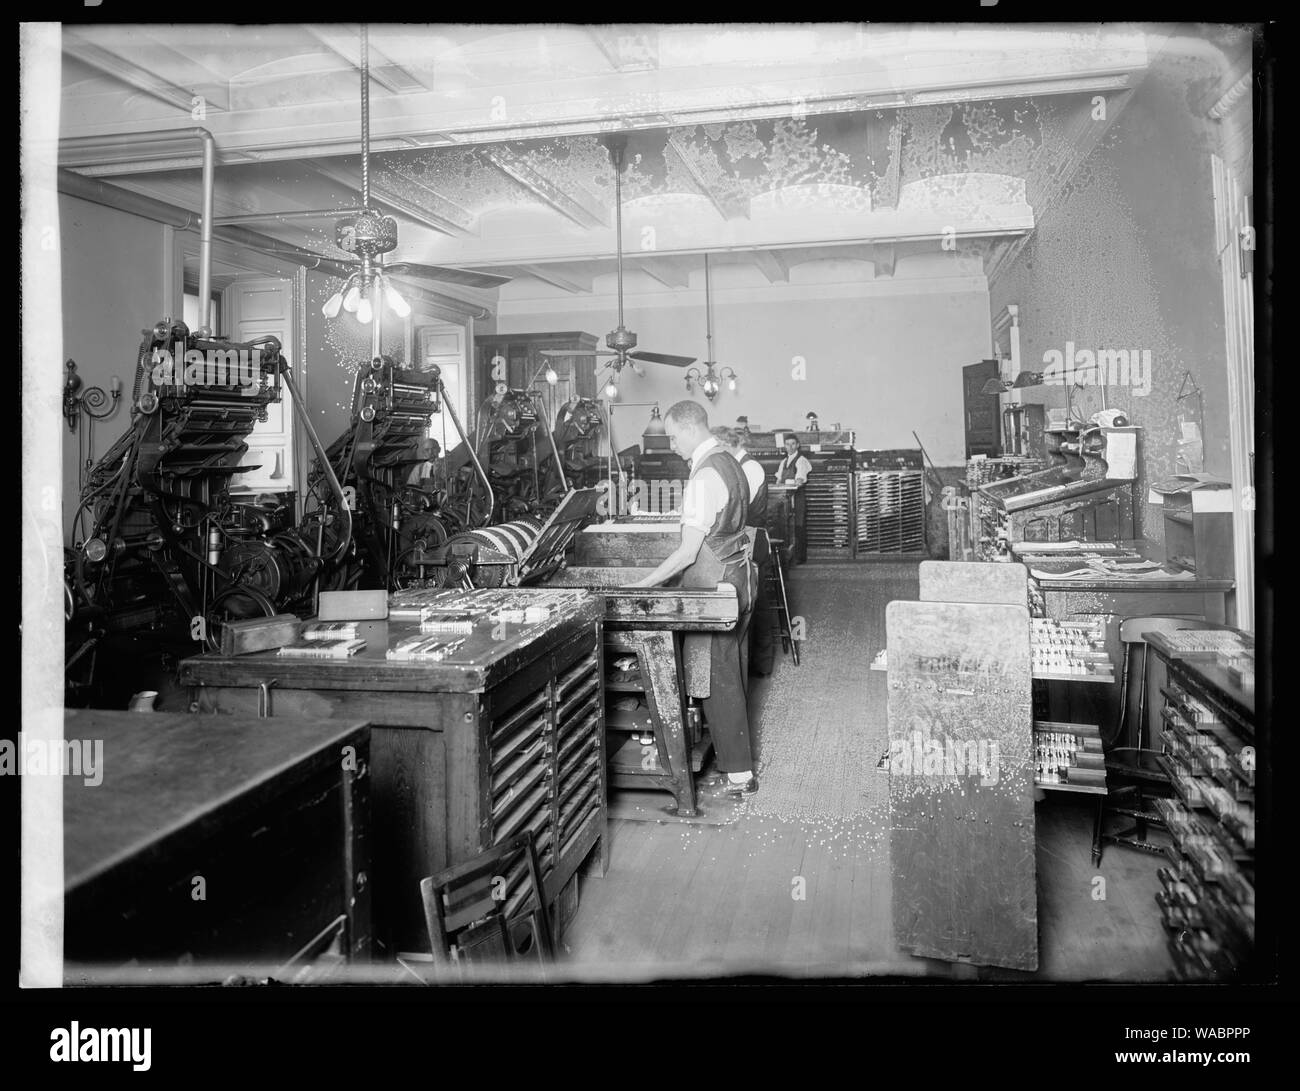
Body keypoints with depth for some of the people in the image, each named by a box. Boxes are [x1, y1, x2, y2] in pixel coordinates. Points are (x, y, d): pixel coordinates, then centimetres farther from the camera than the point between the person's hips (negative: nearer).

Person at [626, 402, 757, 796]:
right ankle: (738, 759, 28)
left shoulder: (704, 477, -20)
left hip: (714, 585, -10)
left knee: (718, 679, -2)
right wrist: (671, 570, 17)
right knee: (730, 671, 17)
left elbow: (689, 551, -21)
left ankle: (739, 775, 6)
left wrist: (643, 584, -15)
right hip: (735, 576, 10)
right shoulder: (728, 462, 11)